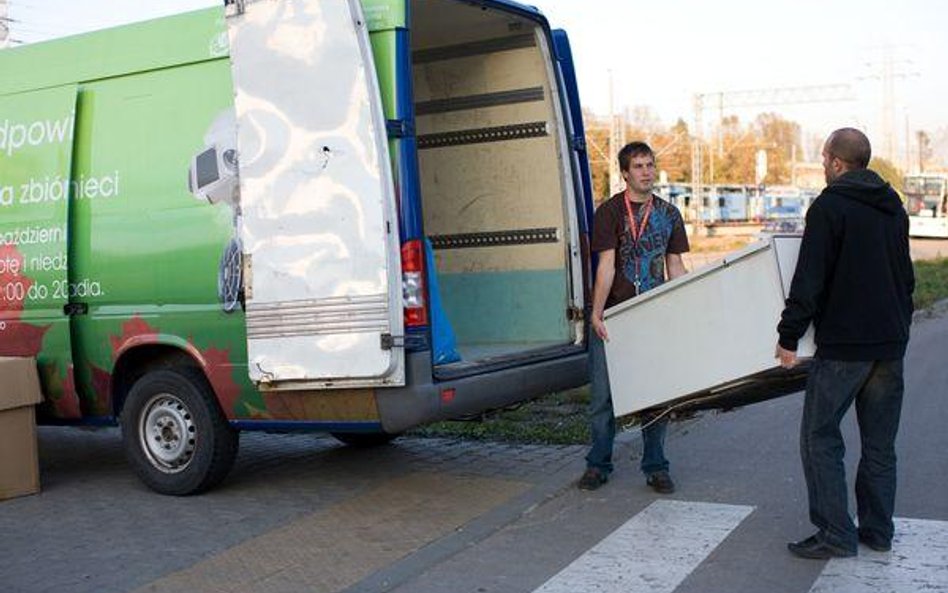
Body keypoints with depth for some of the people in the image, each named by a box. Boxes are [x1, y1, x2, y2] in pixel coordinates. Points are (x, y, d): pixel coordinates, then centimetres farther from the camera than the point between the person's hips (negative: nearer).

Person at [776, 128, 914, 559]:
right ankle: (878, 530, 20)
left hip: (843, 345, -7)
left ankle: (836, 533, -1)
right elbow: (906, 276, 20)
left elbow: (809, 280, -15)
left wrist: (789, 336, -10)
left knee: (820, 437, 0)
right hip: (891, 344, 8)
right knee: (879, 442, 14)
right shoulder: (893, 207, 13)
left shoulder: (829, 206, -10)